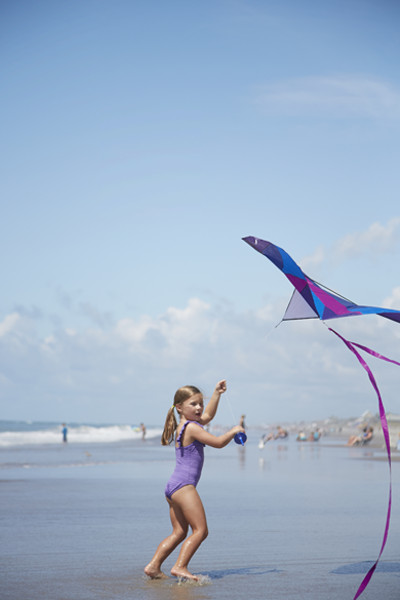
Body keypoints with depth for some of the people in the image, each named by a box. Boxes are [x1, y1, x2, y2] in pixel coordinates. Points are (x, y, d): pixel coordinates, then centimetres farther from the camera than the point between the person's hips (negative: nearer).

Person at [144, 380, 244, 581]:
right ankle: (180, 566, -16)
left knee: (179, 532, 13)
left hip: (173, 487, 10)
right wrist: (233, 431, 5)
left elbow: (208, 415, 34)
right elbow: (218, 442, -11)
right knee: (200, 530, -9)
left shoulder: (183, 426, 19)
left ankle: (153, 565, 7)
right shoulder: (191, 427, -10)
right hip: (183, 485, -10)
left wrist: (216, 393, 31)